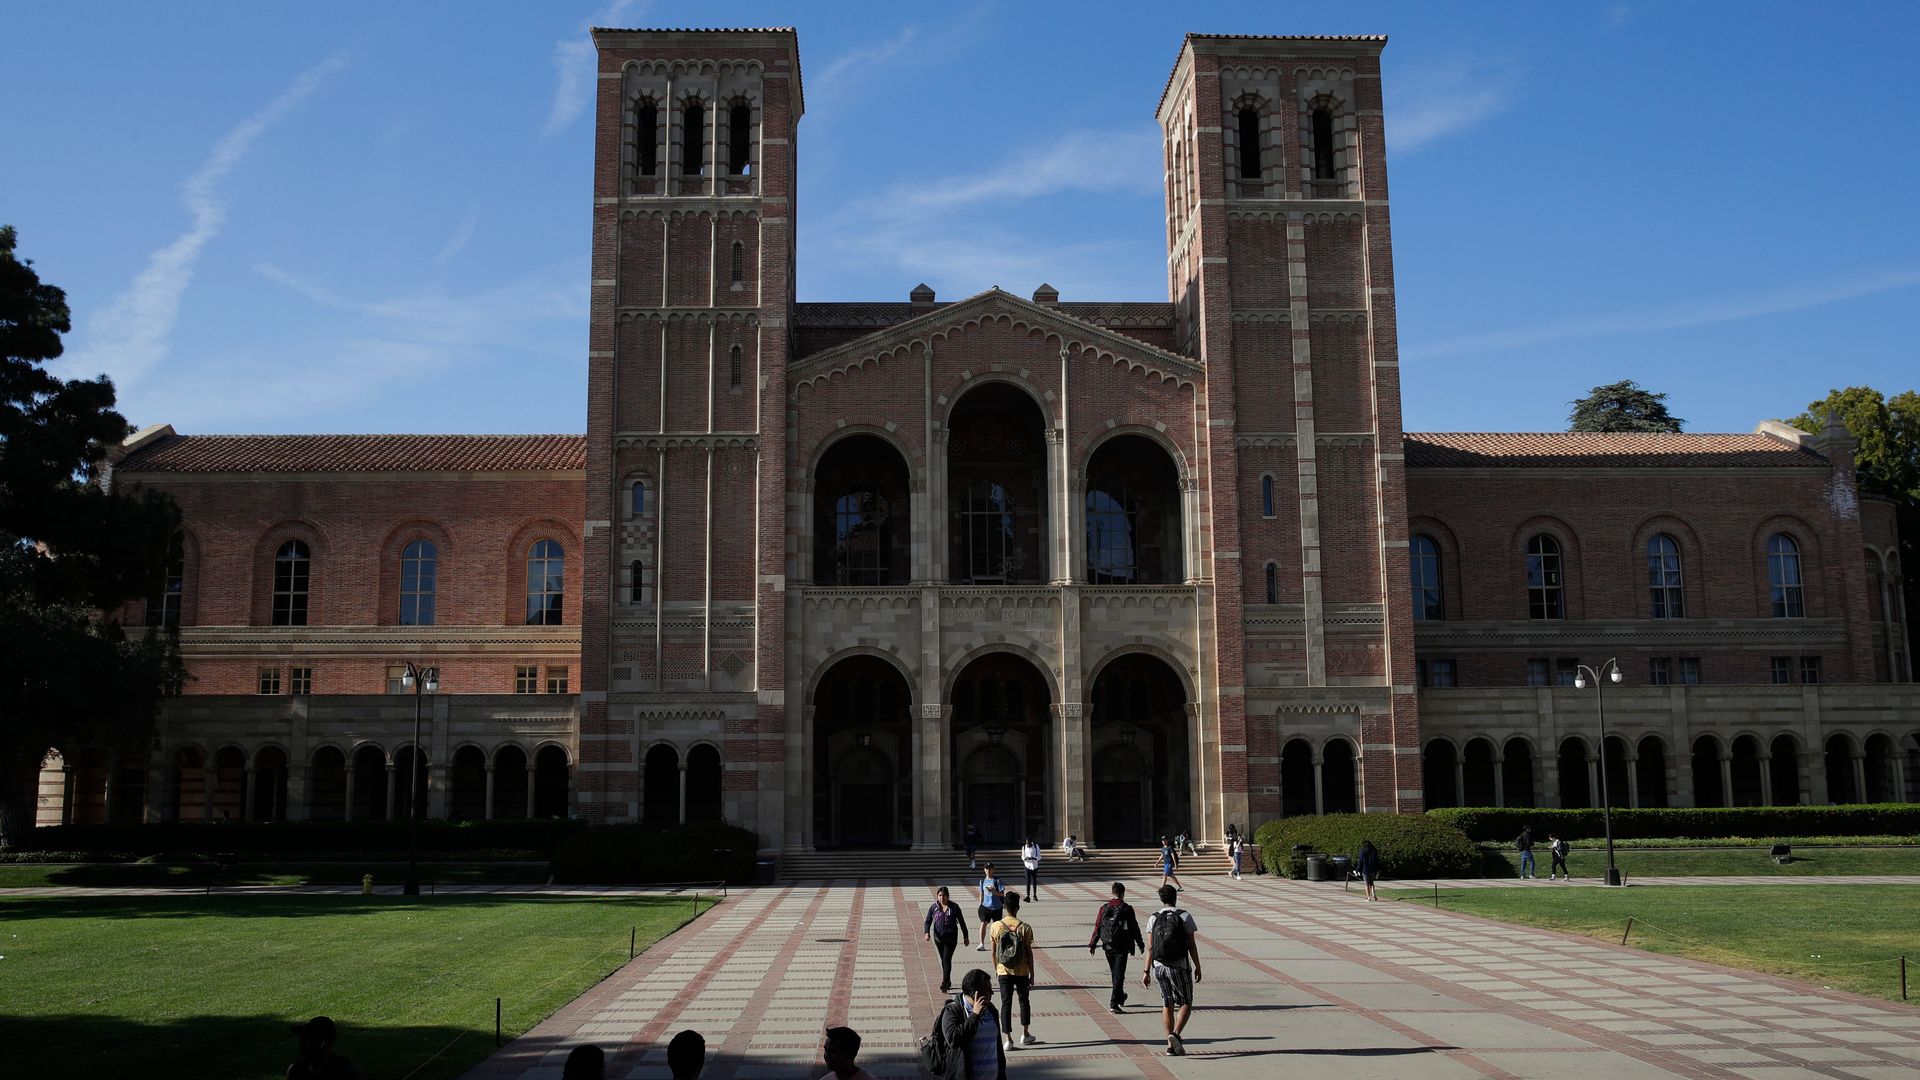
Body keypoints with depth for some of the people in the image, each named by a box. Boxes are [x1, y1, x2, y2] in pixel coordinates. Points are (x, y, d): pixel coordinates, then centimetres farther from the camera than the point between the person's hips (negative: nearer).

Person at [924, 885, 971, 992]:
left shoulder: (954, 907, -1)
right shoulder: (934, 908, 2)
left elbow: (961, 922, 7)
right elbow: (927, 921, 4)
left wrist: (965, 937, 9)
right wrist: (927, 933, -15)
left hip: (951, 937, -3)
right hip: (938, 938, 3)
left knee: (947, 959, -13)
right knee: (943, 960, 12)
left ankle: (944, 983, -15)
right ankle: (948, 982, 26)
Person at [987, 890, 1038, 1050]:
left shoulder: (996, 926, -7)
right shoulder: (1025, 928, -11)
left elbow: (993, 951, 0)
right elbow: (1029, 953, -7)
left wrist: (996, 968, 14)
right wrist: (1032, 975, 1)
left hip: (1004, 971, 1)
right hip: (1021, 971, 0)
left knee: (1006, 1004, 5)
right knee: (1024, 1001, 18)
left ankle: (1008, 1039, 4)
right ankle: (1025, 1034, 26)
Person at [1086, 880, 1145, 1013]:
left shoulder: (1104, 908, 1)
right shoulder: (1127, 909, -8)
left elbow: (1097, 927, 1)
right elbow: (1134, 928, -3)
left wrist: (1092, 945, 7)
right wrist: (1140, 944, 8)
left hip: (1108, 946, 4)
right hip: (1122, 947, -4)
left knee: (1115, 973, 21)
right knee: (1119, 974, -3)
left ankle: (1120, 997, 39)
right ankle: (1113, 1004, -12)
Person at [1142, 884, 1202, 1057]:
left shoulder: (1153, 919, 2)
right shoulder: (1184, 917, -5)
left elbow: (1150, 948, -1)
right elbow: (1192, 945, -6)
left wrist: (1146, 971, 2)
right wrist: (1197, 967, 3)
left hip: (1159, 967, 3)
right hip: (1180, 966, -3)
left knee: (1167, 1005, 14)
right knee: (1185, 1004, 7)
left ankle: (1171, 1046, 14)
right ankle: (1175, 1034, -17)